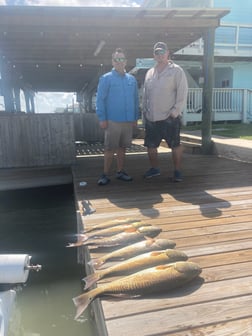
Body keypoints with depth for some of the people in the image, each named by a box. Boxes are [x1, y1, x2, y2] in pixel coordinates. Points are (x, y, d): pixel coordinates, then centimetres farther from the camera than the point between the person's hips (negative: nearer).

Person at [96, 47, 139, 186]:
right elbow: (100, 100, -6)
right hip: (112, 121, -4)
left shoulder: (132, 79, 10)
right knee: (110, 149, 0)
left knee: (122, 148, 13)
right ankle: (105, 174, 9)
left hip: (128, 121, 4)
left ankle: (120, 172, 23)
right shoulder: (106, 78, -3)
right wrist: (102, 118, -12)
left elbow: (136, 100, 13)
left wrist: (135, 118, 10)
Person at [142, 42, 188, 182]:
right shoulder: (150, 72, 15)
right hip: (151, 118, 6)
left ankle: (178, 171, 14)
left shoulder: (177, 71, -3)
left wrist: (175, 111, -14)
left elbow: (182, 93, -8)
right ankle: (155, 168, 27)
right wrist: (145, 111, 10)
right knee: (150, 145, 10)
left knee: (175, 145, 0)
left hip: (170, 118, -5)